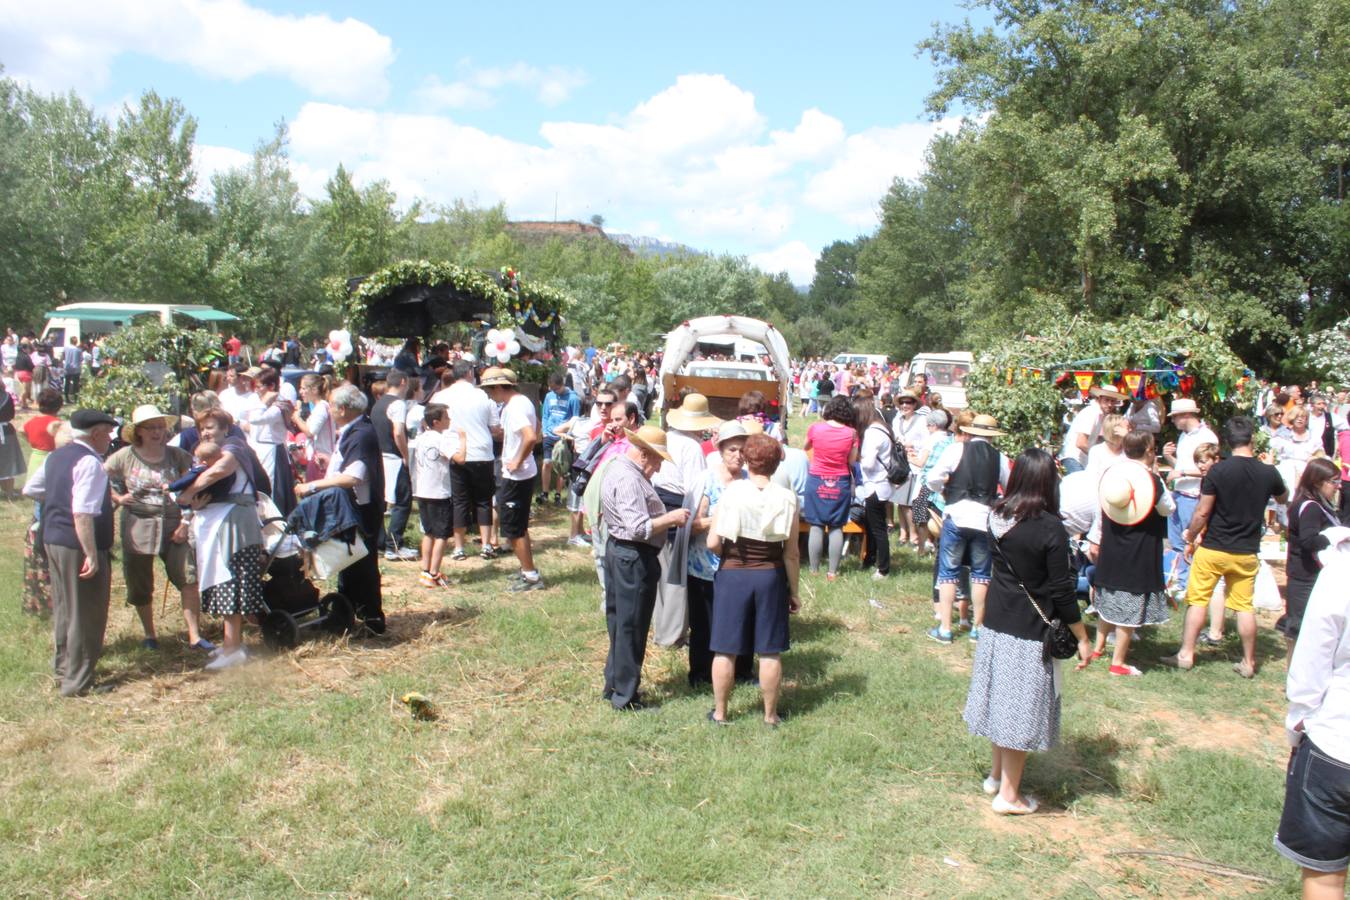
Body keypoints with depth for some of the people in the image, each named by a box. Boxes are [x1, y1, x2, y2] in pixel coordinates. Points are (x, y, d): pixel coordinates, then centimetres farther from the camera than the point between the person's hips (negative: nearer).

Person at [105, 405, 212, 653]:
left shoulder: (177, 456, 1)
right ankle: (149, 635, 30)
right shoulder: (125, 457, -1)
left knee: (189, 579, -11)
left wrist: (186, 523, -5)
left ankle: (195, 636, -6)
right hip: (138, 528, 0)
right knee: (140, 587, 10)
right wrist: (117, 497, -3)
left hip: (174, 527, 0)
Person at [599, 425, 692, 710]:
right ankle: (625, 696, 12)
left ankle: (614, 684, 32)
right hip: (634, 558, -11)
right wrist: (671, 518, -16)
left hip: (618, 550, 11)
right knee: (632, 628, 1)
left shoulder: (617, 468, 10)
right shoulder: (629, 479, -23)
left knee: (619, 623, 19)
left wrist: (666, 517, 5)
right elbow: (639, 528, -28)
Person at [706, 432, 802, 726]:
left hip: (732, 575, -1)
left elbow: (713, 543, -12)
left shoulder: (732, 492, -11)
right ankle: (771, 715, 22)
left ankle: (719, 713, 21)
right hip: (771, 577, 1)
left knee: (725, 650, 10)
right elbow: (791, 553, -4)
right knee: (770, 652, 11)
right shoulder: (787, 498, -7)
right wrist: (794, 591, 7)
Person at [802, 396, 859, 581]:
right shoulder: (851, 433, -7)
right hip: (840, 483, 0)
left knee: (816, 526, 4)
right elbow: (852, 462, -3)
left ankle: (814, 570, 8)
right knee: (836, 527, 5)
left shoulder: (815, 428, -5)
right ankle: (833, 571, 6)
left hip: (816, 481, 0)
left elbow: (805, 448, 14)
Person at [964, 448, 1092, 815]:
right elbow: (1062, 591, -15)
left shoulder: (998, 516, -2)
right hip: (1029, 633, -6)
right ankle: (1008, 794, 16)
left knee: (1001, 699, 19)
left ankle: (997, 775, 35)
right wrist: (1083, 639, -5)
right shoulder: (1051, 529, -19)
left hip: (995, 622, 6)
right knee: (1022, 709, 6)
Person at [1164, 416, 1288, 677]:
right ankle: (1248, 662, 17)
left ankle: (1186, 654, 10)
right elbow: (1282, 499, 19)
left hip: (1212, 548, -3)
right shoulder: (1268, 473, -4)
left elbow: (1202, 512, -11)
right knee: (1244, 605, 11)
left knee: (1197, 600, 7)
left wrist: (1191, 538, 3)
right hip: (1246, 552, 3)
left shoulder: (1218, 471, -14)